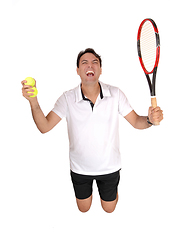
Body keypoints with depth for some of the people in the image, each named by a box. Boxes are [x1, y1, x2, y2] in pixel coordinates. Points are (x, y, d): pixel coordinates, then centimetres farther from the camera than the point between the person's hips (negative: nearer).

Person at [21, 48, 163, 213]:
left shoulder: (116, 94, -15)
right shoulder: (68, 98, -17)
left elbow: (136, 122, -9)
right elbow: (44, 127, -20)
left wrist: (150, 119, -32)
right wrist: (33, 101, -35)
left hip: (110, 167, 0)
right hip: (80, 168, 1)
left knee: (109, 209, 24)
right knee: (84, 209, 25)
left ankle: (112, 186, 55)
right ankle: (89, 187, 56)